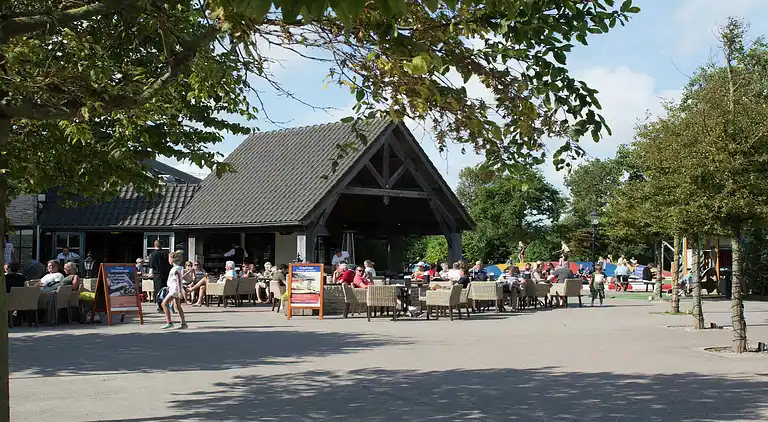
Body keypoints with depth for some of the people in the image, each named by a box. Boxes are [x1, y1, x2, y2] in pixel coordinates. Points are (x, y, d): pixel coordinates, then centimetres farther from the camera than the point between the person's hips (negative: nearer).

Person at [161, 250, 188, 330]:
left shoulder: (176, 269, -15)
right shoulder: (177, 267, 15)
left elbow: (178, 281, -22)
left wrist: (179, 291, -27)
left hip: (175, 289, -10)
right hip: (173, 289, 10)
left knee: (164, 304, -11)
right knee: (177, 306, 11)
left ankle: (169, 322, -15)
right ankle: (183, 323, 11)